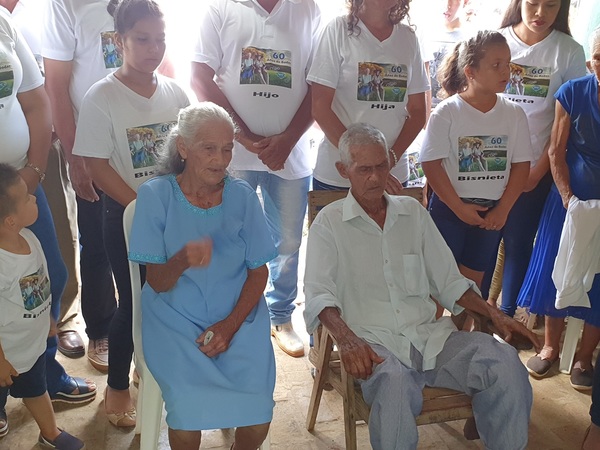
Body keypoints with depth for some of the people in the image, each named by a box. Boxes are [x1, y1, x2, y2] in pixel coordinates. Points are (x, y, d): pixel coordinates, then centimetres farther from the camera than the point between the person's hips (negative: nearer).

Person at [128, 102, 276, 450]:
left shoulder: (242, 195, -2)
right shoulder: (155, 195, -7)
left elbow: (259, 272, 3)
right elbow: (157, 282, -7)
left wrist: (230, 324, -11)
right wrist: (183, 260, -30)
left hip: (239, 317, 2)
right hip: (177, 319, -1)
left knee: (258, 418, -16)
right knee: (187, 418, -23)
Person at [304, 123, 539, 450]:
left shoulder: (413, 211, 15)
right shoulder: (329, 222, 4)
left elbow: (447, 281, 16)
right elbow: (319, 294, -8)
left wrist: (494, 314, 2)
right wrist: (346, 340, -27)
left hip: (429, 334, 4)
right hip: (373, 341, -4)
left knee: (504, 360, -21)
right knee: (394, 382, -37)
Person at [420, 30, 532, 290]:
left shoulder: (514, 114, -1)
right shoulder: (446, 112, -11)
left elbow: (521, 165, 2)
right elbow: (431, 164, -13)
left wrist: (503, 209, -5)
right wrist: (459, 207, -14)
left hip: (491, 212, 3)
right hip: (448, 209, -3)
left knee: (472, 281, 14)